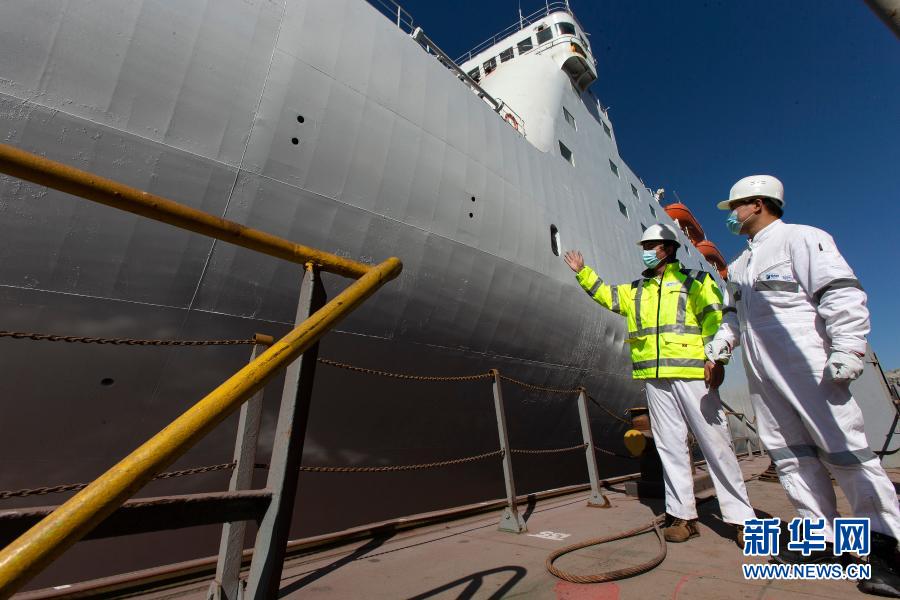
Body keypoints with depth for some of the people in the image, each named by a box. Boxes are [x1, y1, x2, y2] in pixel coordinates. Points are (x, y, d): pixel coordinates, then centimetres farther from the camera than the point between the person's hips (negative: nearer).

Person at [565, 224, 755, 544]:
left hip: (692, 374, -4)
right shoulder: (635, 290, 20)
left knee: (716, 443, 1)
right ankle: (683, 515, 15)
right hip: (655, 378, 4)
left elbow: (714, 319, -2)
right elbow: (604, 294, 26)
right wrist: (582, 272, 19)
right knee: (670, 446, 6)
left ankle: (741, 517, 13)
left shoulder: (695, 281, 8)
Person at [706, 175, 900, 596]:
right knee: (789, 454, 8)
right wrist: (722, 342, 9)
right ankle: (821, 537, 17)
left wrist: (846, 350, -19)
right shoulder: (739, 265, 20)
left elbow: (843, 294, -12)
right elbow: (734, 313, 25)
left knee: (843, 448, -3)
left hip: (807, 367, -7)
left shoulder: (799, 238, -2)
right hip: (762, 375, 8)